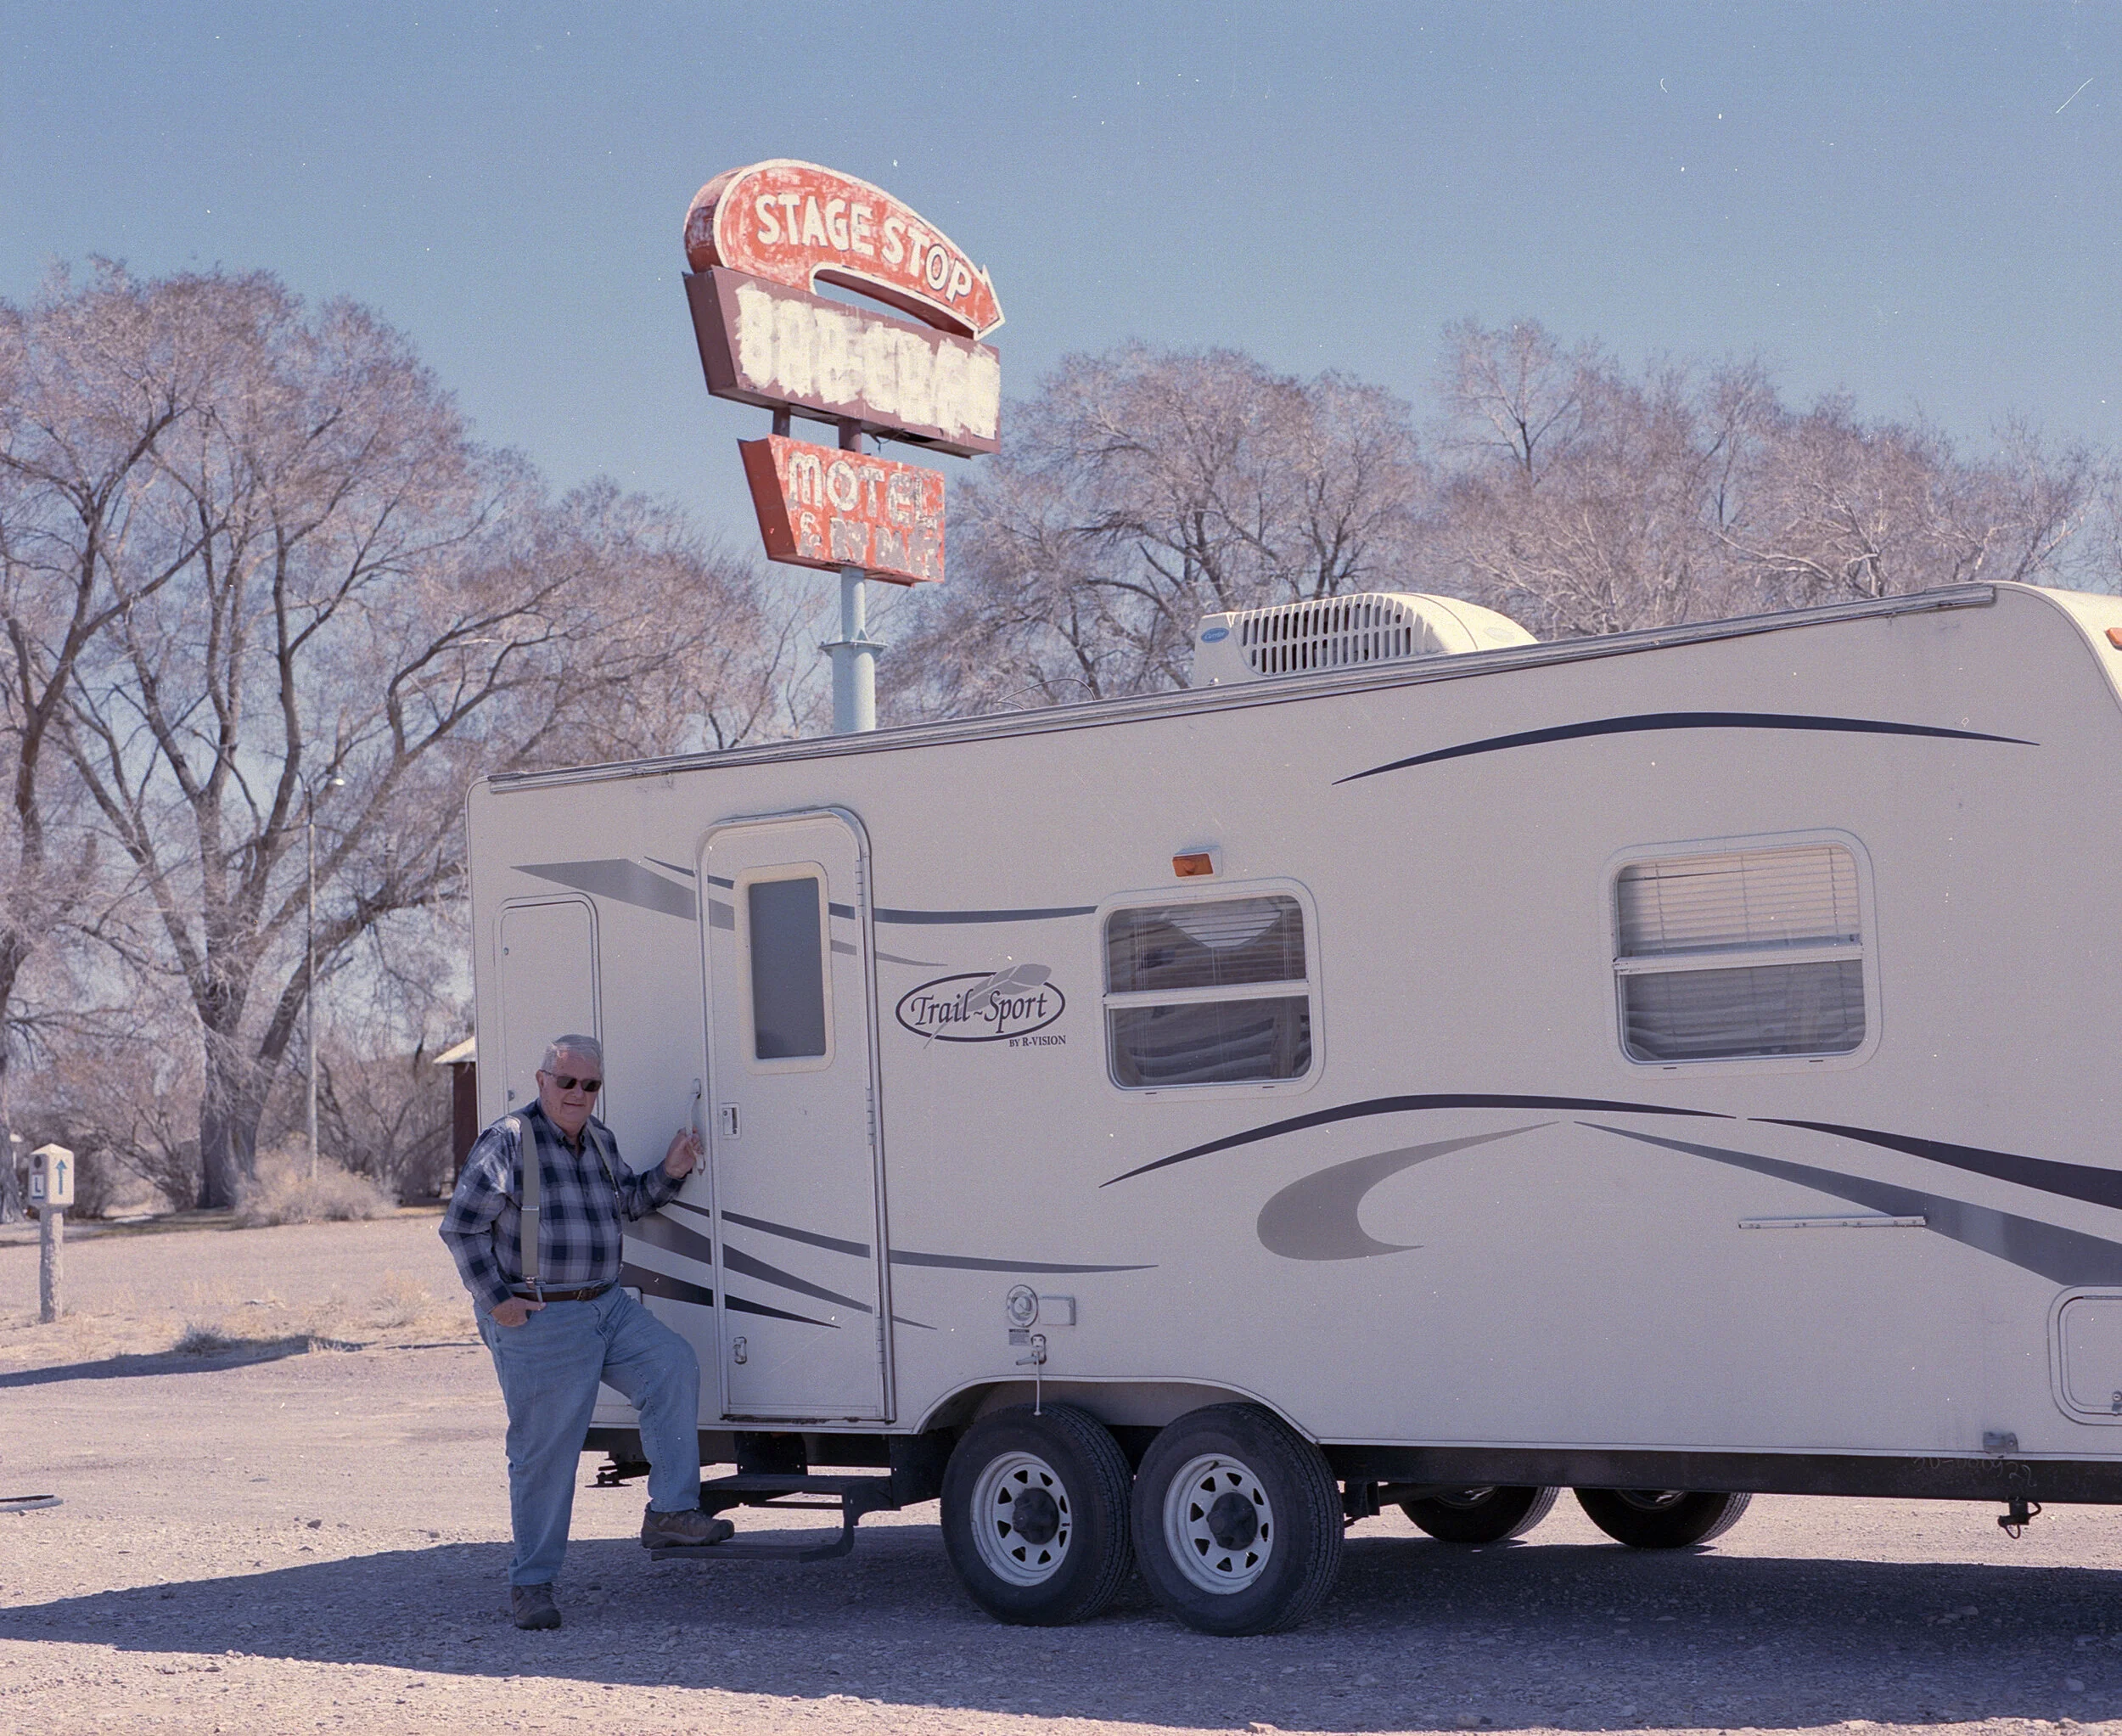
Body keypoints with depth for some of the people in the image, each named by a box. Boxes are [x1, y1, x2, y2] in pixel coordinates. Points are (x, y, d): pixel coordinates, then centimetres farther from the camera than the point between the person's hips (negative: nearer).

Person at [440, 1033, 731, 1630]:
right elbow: (460, 1227, -11)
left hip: (608, 1306, 7)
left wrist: (668, 1173, 7)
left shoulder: (600, 1140, 10)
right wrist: (495, 1301, -12)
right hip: (537, 1321, -7)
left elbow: (626, 1200, 26)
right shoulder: (509, 1142, -11)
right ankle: (531, 1583, 11)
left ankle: (669, 1512, -2)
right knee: (544, 1453, -1)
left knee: (674, 1366, -8)